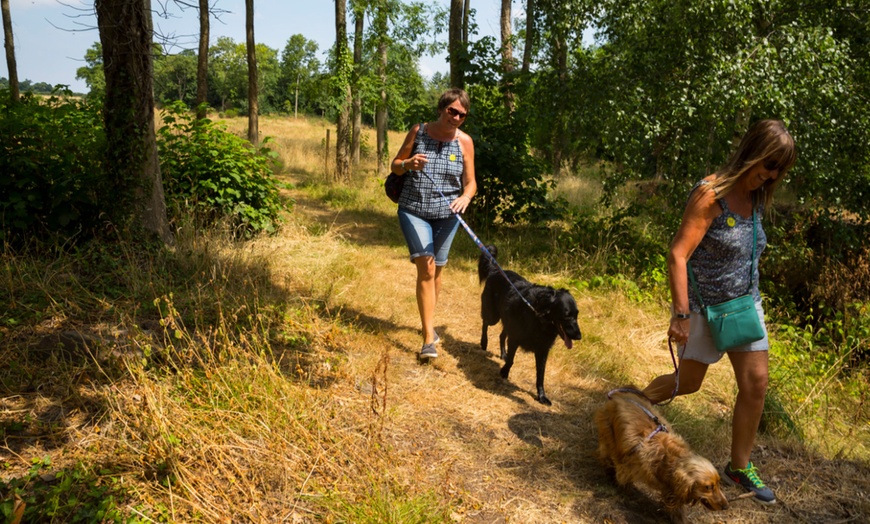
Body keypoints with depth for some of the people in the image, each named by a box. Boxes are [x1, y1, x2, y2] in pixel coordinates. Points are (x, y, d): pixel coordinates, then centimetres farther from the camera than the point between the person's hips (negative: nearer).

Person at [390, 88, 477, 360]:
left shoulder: (464, 141, -2)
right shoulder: (418, 131, -2)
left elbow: (470, 182, 0)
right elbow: (395, 166, 5)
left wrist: (465, 197, -23)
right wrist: (409, 164, -18)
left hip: (446, 215, 2)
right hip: (413, 210, -1)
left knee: (436, 270, 13)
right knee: (426, 267, -16)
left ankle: (428, 323, 36)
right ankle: (429, 338, -14)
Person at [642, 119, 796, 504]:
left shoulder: (756, 198, 2)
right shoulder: (711, 194, -21)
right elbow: (677, 255, -24)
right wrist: (680, 314, -26)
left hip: (745, 304, 7)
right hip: (703, 306, -7)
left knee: (756, 384, 4)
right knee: (688, 383, 7)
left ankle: (740, 468, 20)